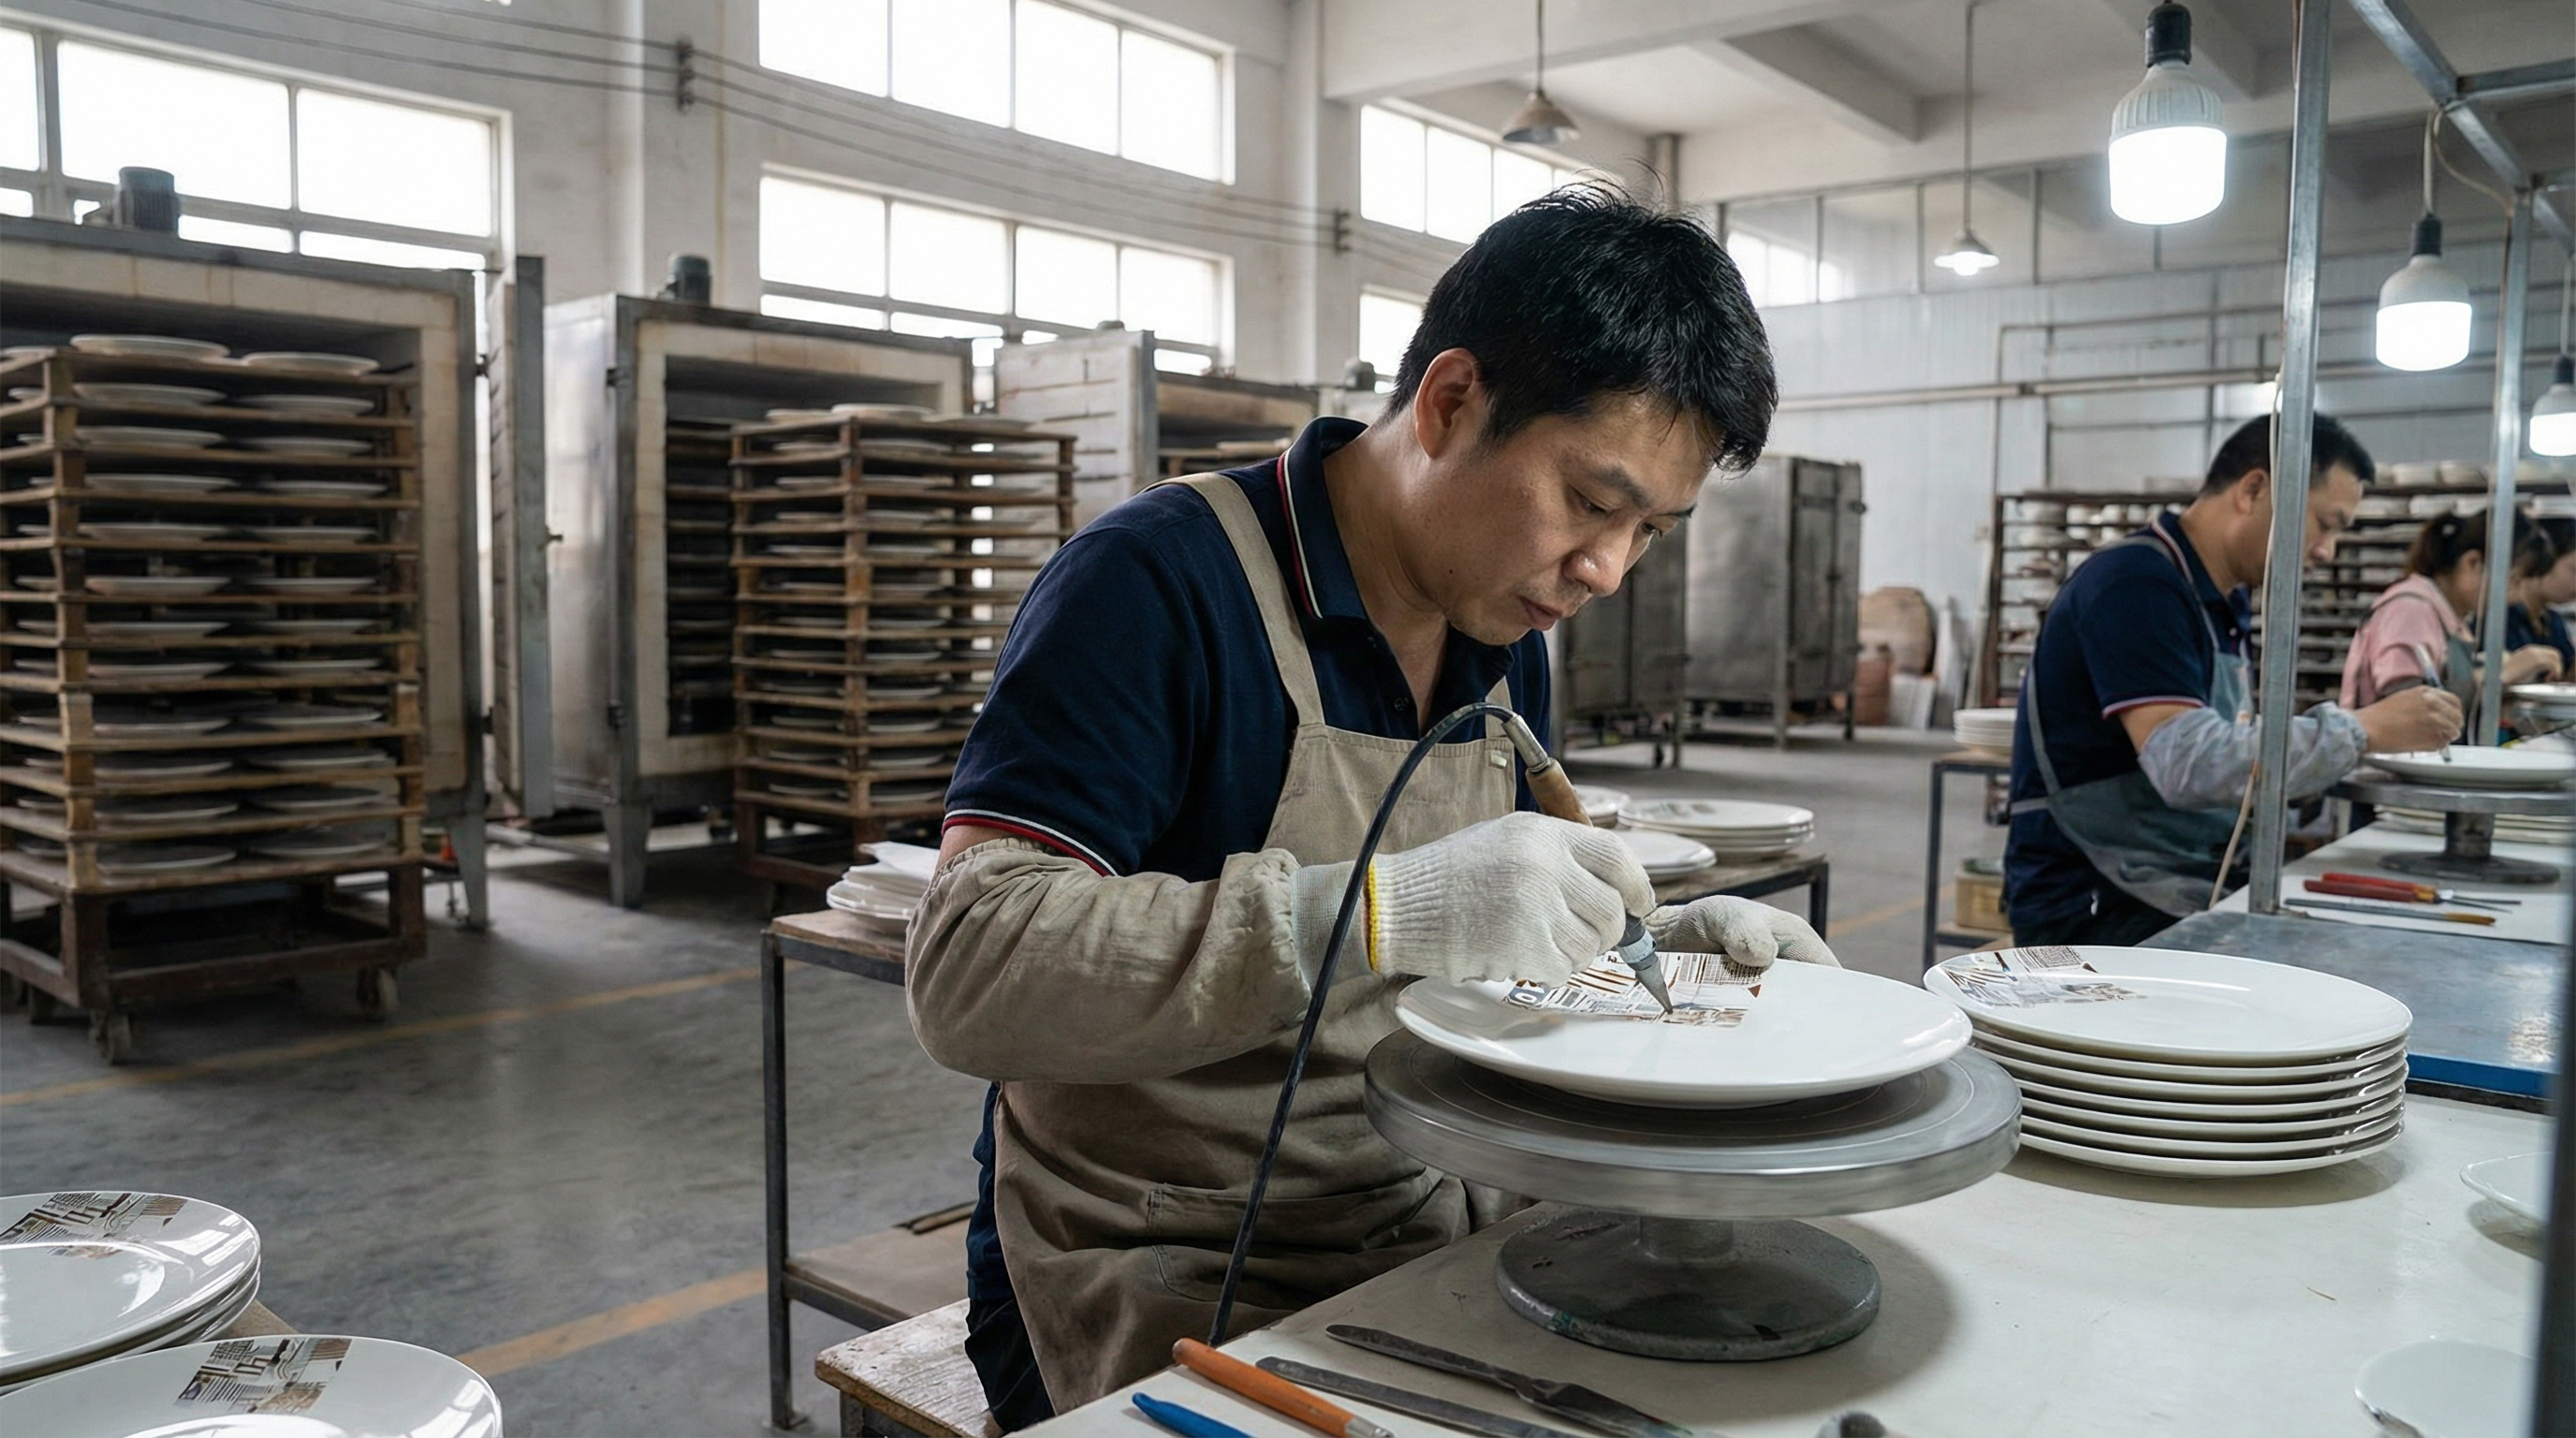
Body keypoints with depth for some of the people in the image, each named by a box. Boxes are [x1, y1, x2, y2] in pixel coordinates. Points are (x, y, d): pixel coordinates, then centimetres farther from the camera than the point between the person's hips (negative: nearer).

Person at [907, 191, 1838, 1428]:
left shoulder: (1507, 644, 7)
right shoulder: (1165, 580, -18)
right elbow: (966, 973, -27)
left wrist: (1652, 942, -3)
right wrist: (1378, 911, -36)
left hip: (1417, 1239, 7)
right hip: (1155, 1290, -7)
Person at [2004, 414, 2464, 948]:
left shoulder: (2224, 601, 13)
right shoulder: (2137, 585, -17)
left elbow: (2233, 754, 11)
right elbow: (2189, 767, -28)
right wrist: (2362, 729, -20)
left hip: (2194, 889, 9)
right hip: (2096, 906, -9)